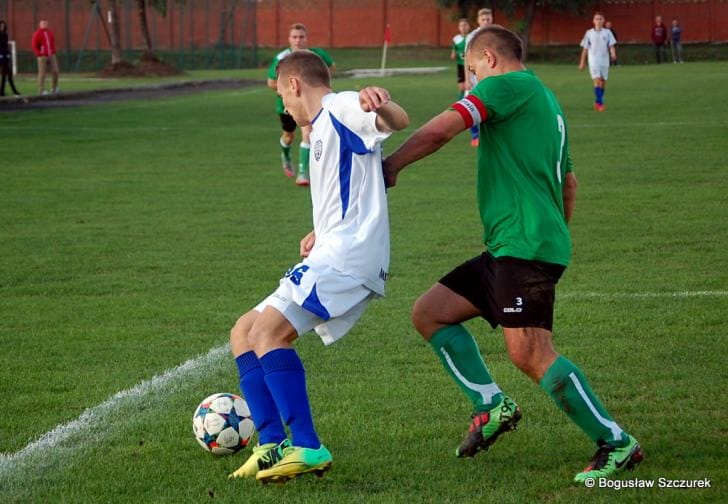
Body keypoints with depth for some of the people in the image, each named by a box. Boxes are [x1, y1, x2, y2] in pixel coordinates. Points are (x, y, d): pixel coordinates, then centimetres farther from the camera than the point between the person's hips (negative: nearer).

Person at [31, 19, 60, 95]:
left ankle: (54, 88, 12)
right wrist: (39, 54, -11)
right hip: (42, 57, -5)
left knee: (55, 71, 0)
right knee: (42, 73, -4)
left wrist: (53, 51, 11)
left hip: (51, 56, 5)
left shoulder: (50, 33, 14)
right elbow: (34, 45, -6)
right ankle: (41, 90, 0)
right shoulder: (37, 34, -3)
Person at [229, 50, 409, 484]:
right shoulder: (324, 129, 27)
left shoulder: (340, 108, -3)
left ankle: (308, 448, -26)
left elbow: (399, 122, -23)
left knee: (268, 330, -23)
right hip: (331, 256, 11)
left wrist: (381, 105, -44)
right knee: (244, 333, 10)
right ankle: (272, 443, 0)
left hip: (347, 254, -11)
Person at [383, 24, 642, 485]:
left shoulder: (510, 84, -4)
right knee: (429, 312, 11)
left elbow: (442, 130, -13)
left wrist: (389, 167, -4)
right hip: (505, 250, 10)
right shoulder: (548, 103, 24)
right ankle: (492, 405, 6)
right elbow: (569, 183, 32)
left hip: (525, 244, -10)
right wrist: (558, 232, 40)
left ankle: (616, 443, -11)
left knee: (530, 352, -17)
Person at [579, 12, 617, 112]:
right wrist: (582, 62, 7)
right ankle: (600, 103, -20)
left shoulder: (607, 32, 4)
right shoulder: (589, 33, 4)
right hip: (593, 60, -2)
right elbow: (585, 48, 8)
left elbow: (611, 46, 0)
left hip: (604, 60, 2)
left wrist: (613, 54, -22)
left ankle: (598, 102, 20)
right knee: (597, 80, -15)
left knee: (603, 81, 7)